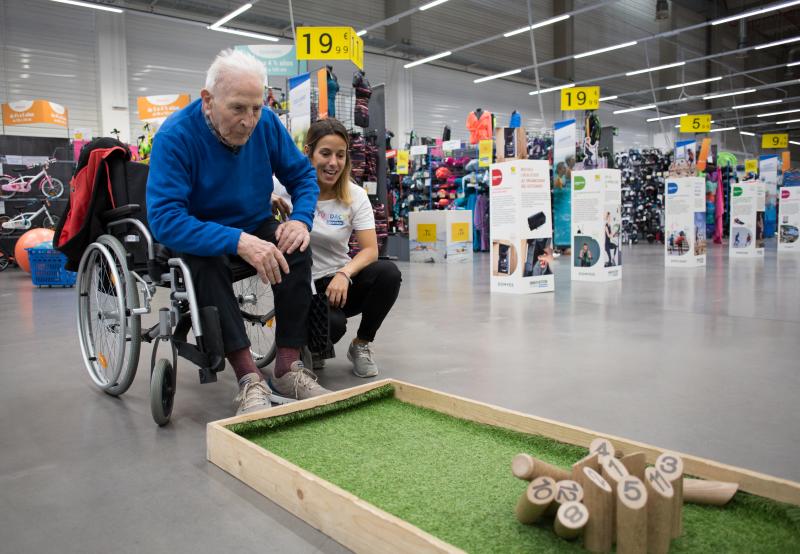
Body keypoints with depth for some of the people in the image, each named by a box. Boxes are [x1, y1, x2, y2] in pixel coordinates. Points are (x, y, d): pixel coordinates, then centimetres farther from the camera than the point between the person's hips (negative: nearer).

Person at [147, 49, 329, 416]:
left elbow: (302, 174, 1)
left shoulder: (266, 123, -9)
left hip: (255, 231, 4)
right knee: (205, 262, -36)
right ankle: (249, 379, -32)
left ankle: (288, 369, -22)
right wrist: (238, 242, -43)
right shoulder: (176, 135, -22)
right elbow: (164, 219, -30)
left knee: (295, 247, -27)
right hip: (199, 241, -3)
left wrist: (301, 220, -21)